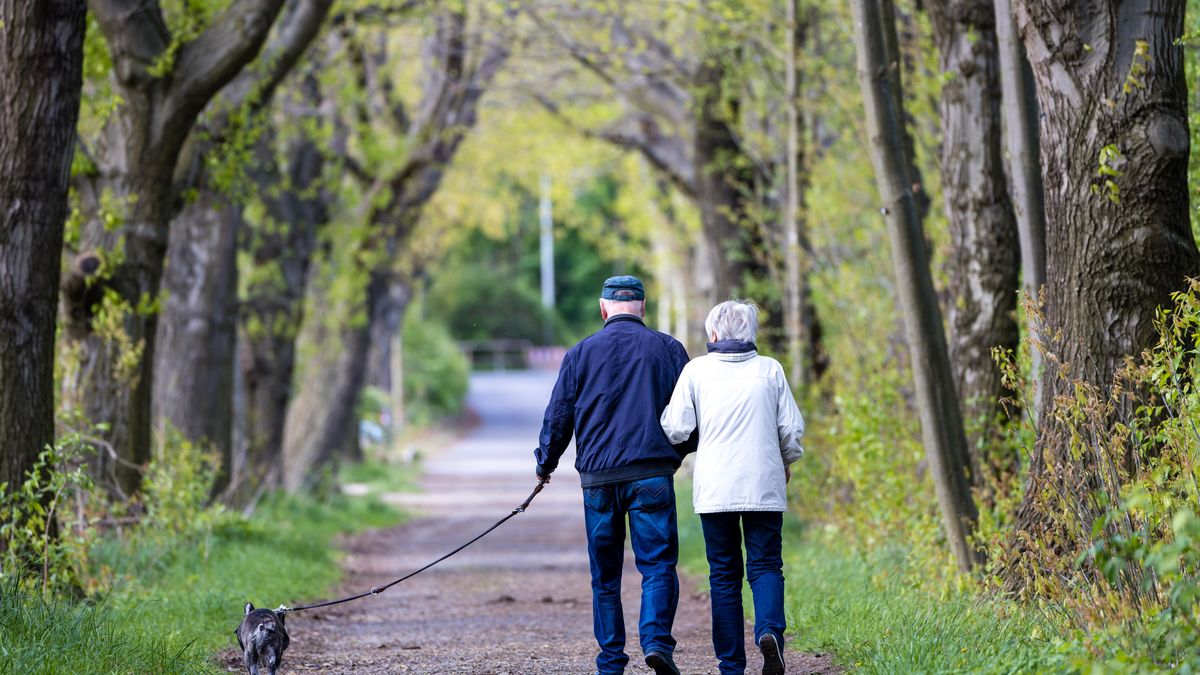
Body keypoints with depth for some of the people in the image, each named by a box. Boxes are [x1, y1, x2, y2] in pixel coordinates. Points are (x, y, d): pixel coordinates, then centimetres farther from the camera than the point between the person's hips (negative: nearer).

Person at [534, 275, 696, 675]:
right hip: (652, 473, -1)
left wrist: (545, 463, 23)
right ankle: (656, 641, -24)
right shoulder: (669, 349, 6)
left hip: (598, 477, 1)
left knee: (605, 576, 10)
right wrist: (677, 455, 27)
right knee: (658, 565, -2)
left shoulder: (581, 353, 6)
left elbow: (558, 416, 8)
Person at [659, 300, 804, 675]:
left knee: (724, 574, 7)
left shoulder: (697, 370, 0)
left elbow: (675, 428, -2)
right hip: (764, 485, 0)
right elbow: (792, 427, 5)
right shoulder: (770, 369, 4)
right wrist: (787, 462, 24)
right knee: (765, 565, 4)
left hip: (714, 486, 0)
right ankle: (770, 630, -25)